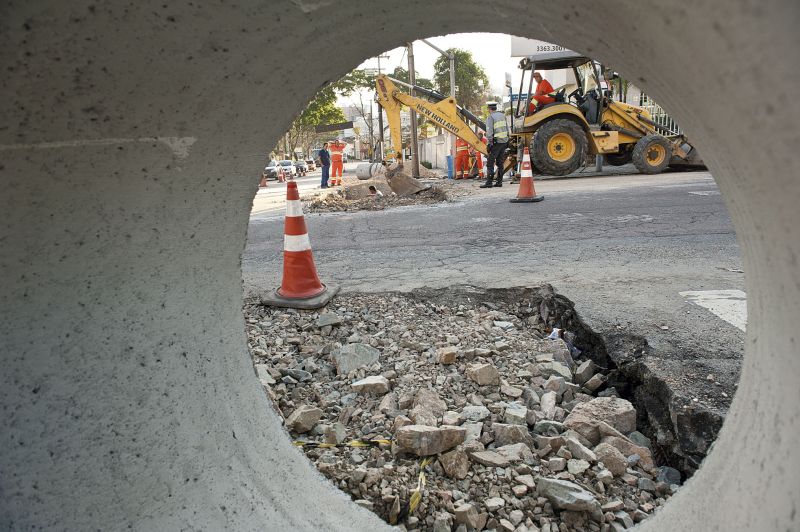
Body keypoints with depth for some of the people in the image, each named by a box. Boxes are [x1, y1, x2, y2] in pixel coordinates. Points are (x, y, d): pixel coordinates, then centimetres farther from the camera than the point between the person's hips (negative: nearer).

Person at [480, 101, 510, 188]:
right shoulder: (502, 115, 10)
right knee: (500, 163, 11)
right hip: (504, 141, 7)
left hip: (496, 142, -7)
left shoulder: (490, 118, -11)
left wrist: (489, 144, -15)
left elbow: (489, 132, -17)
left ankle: (489, 183, -9)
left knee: (490, 163, -5)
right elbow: (507, 129, 14)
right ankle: (499, 182, 11)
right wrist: (507, 141, 21)